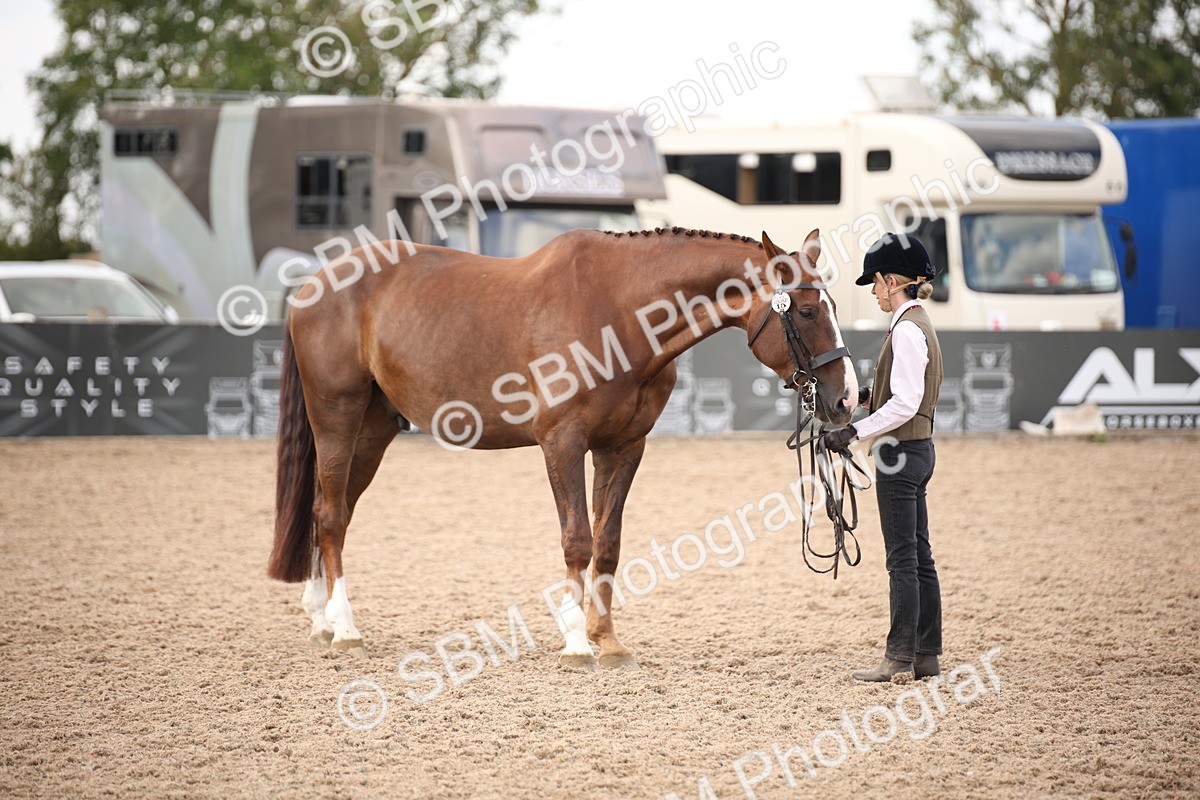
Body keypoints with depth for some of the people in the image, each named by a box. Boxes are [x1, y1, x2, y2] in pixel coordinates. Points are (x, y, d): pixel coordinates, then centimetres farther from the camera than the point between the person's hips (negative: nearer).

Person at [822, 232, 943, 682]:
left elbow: (904, 404, -22)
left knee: (903, 558, -6)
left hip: (901, 451, -10)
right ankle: (927, 655, 15)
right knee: (918, 556, 11)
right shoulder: (919, 324, 14)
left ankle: (900, 656, -3)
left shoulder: (906, 330, -17)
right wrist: (865, 395, 15)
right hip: (917, 449, 10)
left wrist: (854, 432, -22)